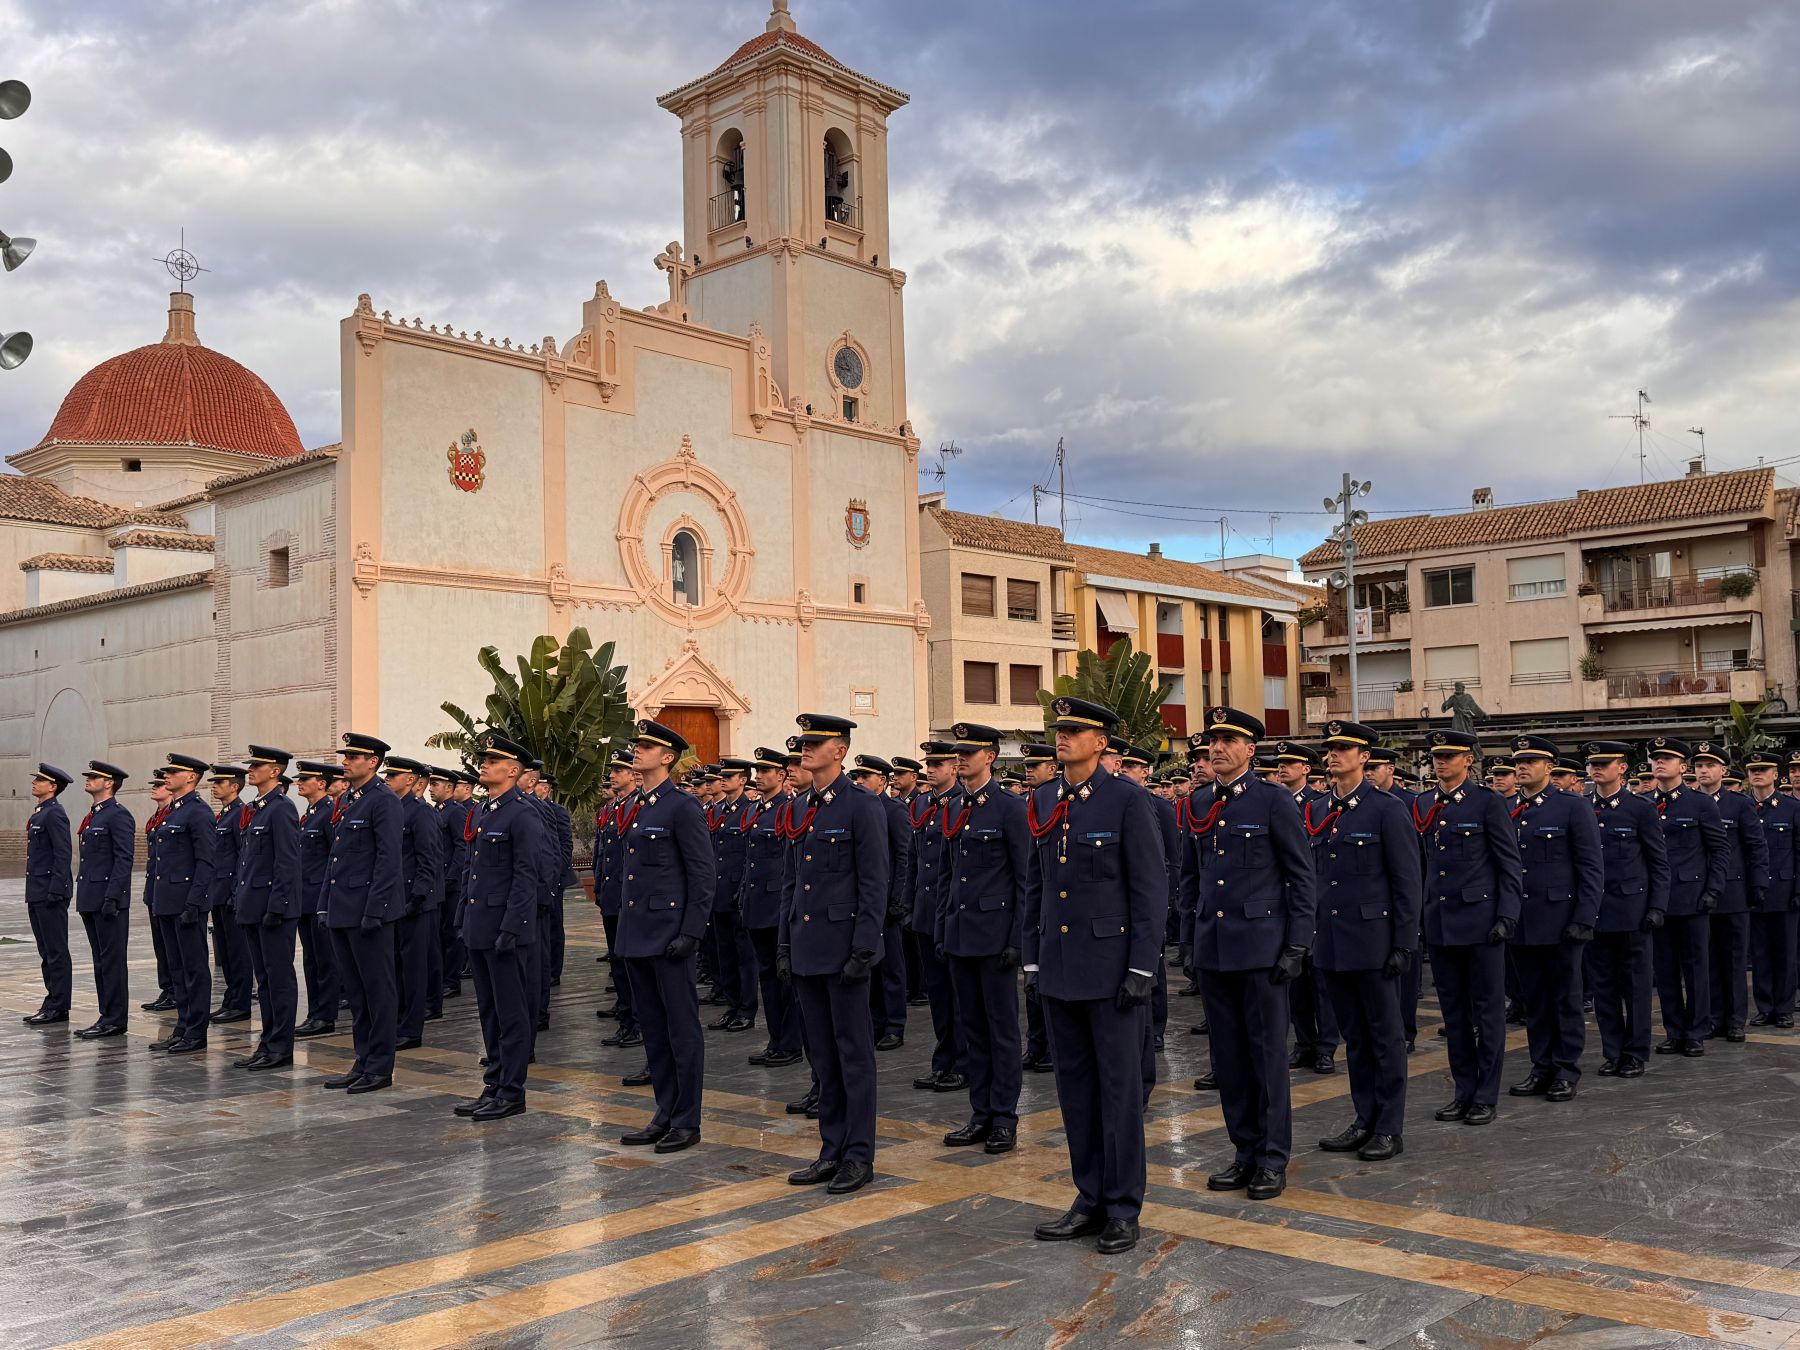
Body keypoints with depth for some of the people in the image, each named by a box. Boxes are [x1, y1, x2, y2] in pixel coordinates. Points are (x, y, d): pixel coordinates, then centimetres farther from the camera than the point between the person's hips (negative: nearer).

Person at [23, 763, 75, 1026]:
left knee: (56, 952, -4)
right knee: (46, 952, 13)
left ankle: (59, 1007, 0)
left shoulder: (54, 814, -13)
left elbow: (63, 855, -19)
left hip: (51, 894, -10)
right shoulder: (38, 814, 17)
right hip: (37, 893, 10)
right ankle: (52, 1002, 18)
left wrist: (55, 891, -22)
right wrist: (33, 893, 19)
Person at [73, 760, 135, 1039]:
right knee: (101, 960, 12)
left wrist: (112, 898, -21)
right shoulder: (92, 815, 18)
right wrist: (84, 896, 17)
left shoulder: (118, 815, -12)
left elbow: (124, 859, -17)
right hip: (90, 899, 10)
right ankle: (107, 1016, 18)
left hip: (109, 899, -10)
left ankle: (115, 1020, -1)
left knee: (112, 960, -5)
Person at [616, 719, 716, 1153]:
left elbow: (704, 874, -13)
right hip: (636, 934, 9)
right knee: (653, 1028, 14)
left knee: (682, 1028, 0)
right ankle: (665, 1114, 23)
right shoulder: (635, 808, 14)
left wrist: (690, 933, -18)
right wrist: (624, 927, 17)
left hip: (668, 934, -8)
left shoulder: (683, 807, -11)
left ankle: (687, 1122, 8)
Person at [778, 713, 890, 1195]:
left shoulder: (863, 807, -9)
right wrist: (785, 943, 13)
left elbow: (875, 885, -12)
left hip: (843, 945, -7)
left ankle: (858, 1155, 9)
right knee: (822, 1054, 13)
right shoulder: (799, 809, 13)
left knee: (853, 1052, 1)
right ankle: (832, 1150, 22)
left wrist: (863, 950, -17)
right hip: (807, 947, 7)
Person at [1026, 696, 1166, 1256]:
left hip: (1111, 968, -6)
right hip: (1060, 969, 6)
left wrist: (1142, 966, -14)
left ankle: (1123, 1209, 13)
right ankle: (1090, 1200, 22)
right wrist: (1033, 958, 11)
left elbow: (1151, 887, -9)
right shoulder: (1042, 802, 10)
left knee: (1119, 1087, 2)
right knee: (1075, 1086, 11)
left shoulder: (1128, 801, -8)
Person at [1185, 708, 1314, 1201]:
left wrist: (1297, 946, -10)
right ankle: (1245, 1151, 21)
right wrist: (1191, 931, 12)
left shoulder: (1275, 800, -6)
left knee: (1268, 1051, 1)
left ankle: (1273, 1159, 11)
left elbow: (1301, 876, -6)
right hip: (1213, 948, 6)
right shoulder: (1199, 805, 11)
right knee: (1228, 1055, 10)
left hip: (1261, 946, -5)